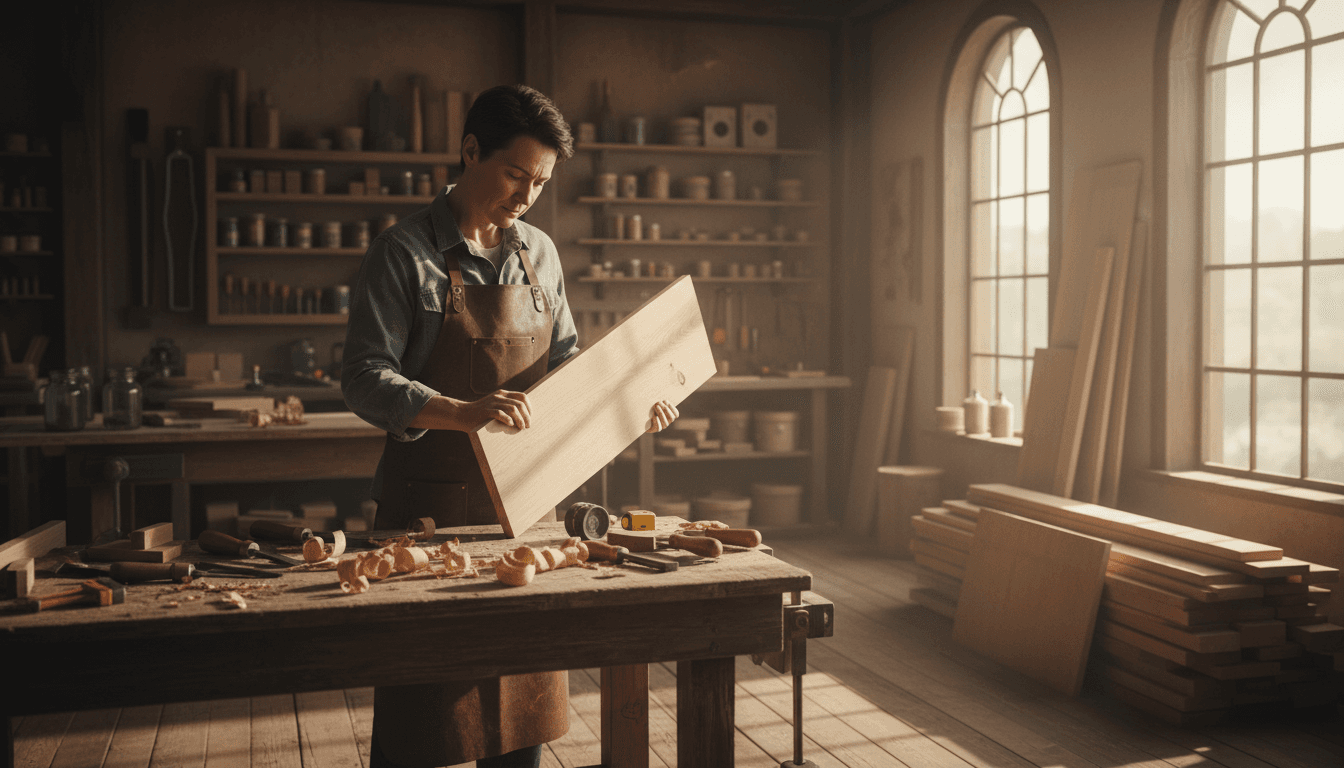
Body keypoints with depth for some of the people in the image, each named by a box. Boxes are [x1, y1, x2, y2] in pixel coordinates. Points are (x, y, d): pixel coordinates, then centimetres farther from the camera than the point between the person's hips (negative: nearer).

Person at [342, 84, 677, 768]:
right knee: (422, 700, 4)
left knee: (526, 690, 13)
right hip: (430, 502, -5)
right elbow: (366, 380, -16)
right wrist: (463, 412, -31)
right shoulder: (403, 253, -9)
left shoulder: (539, 254, 9)